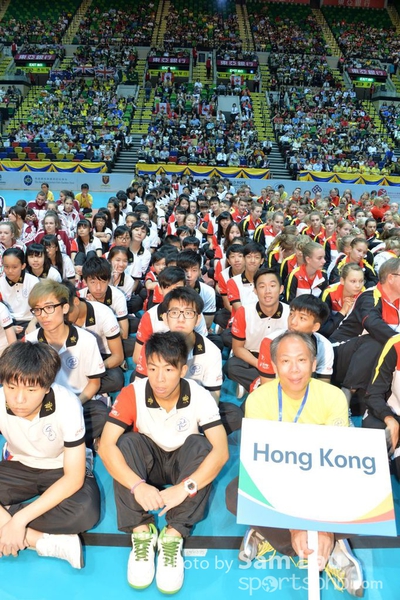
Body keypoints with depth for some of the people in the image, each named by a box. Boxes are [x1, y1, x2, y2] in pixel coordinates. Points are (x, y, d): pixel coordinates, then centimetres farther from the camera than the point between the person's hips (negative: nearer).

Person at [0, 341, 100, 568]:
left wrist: (20, 519, -30)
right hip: (19, 466, 3)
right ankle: (45, 542, -21)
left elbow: (74, 478, -25)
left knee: (86, 511, -33)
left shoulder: (67, 405, -31)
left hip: (62, 470, -2)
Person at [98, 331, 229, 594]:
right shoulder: (132, 394, -24)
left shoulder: (200, 397, -25)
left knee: (200, 444, -31)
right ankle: (141, 531, -24)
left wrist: (184, 488, -44)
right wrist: (137, 485, -44)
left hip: (183, 464, 0)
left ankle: (174, 534, -27)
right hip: (149, 463, 1)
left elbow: (221, 450, -32)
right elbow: (106, 446, -30)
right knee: (127, 441, -29)